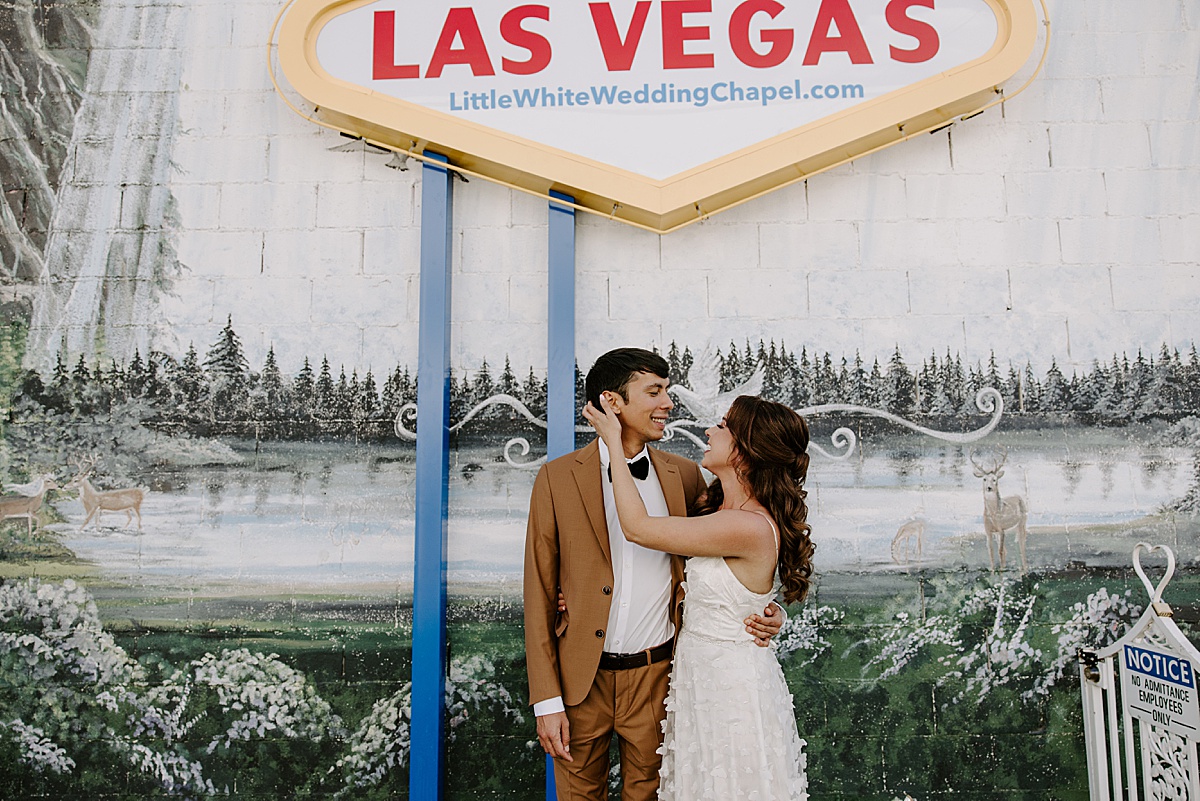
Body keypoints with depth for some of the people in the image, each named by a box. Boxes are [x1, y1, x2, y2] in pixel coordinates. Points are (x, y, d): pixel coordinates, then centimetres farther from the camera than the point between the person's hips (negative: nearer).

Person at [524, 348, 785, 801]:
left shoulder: (685, 476, 0)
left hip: (656, 678, 2)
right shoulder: (557, 478, -7)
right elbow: (539, 593, -5)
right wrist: (546, 701, -7)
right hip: (580, 678, -1)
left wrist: (763, 610, -8)